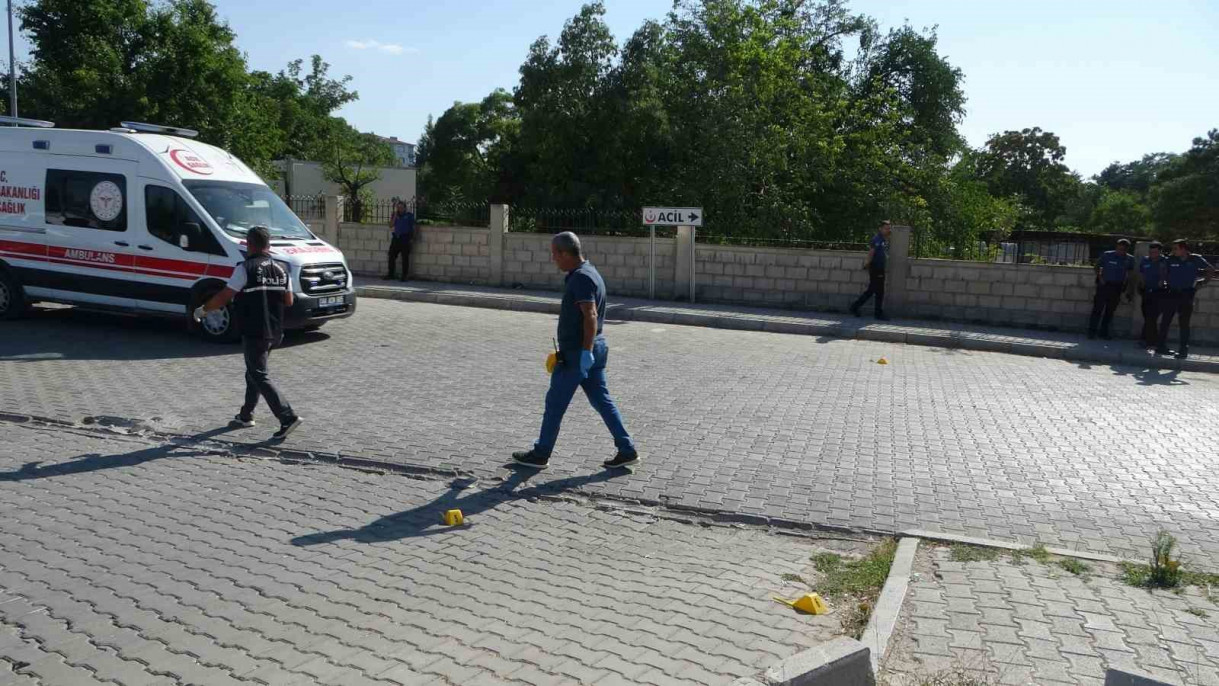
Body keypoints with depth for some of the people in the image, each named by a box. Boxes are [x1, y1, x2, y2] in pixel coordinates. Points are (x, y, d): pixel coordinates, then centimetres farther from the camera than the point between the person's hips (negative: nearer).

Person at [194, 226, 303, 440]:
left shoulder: (246, 269, -13)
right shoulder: (280, 270, 6)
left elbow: (224, 297, -14)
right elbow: (288, 301, 10)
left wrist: (202, 310, 1)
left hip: (254, 332, -7)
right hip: (274, 332, 7)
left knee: (259, 376, -3)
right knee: (254, 372, 21)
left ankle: (288, 417, -12)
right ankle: (246, 415, 31)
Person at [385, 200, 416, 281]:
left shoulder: (409, 215, 3)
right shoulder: (395, 215, 11)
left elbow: (413, 227, 3)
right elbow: (391, 225, 0)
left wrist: (412, 238, -6)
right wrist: (395, 214, -5)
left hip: (405, 238, -4)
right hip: (396, 237, 4)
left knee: (405, 258, -3)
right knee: (392, 256, 2)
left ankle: (404, 276, 3)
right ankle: (390, 274, 12)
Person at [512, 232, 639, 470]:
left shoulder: (581, 277, -17)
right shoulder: (588, 273, 15)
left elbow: (590, 316, -26)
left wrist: (586, 352, -29)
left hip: (578, 353, -10)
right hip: (593, 350, 10)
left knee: (555, 403, 2)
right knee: (602, 400, 11)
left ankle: (540, 454, 14)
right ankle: (627, 450, 12)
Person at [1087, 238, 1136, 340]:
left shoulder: (1129, 259, 3)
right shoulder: (1107, 255, -4)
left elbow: (1130, 274, 11)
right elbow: (1097, 266, 8)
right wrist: (1100, 277, -6)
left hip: (1117, 288, 3)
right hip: (1104, 285, -3)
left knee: (1110, 311, 7)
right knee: (1098, 308, -6)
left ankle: (1104, 332, 15)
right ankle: (1091, 331, -2)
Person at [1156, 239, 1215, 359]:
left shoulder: (1196, 259, -2)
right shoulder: (1171, 260, -1)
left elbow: (1211, 271, 8)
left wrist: (1202, 281, 3)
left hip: (1187, 294, -1)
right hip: (1172, 293, 1)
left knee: (1184, 323, 1)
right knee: (1165, 321, 3)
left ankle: (1183, 350, 6)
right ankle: (1161, 346, 12)